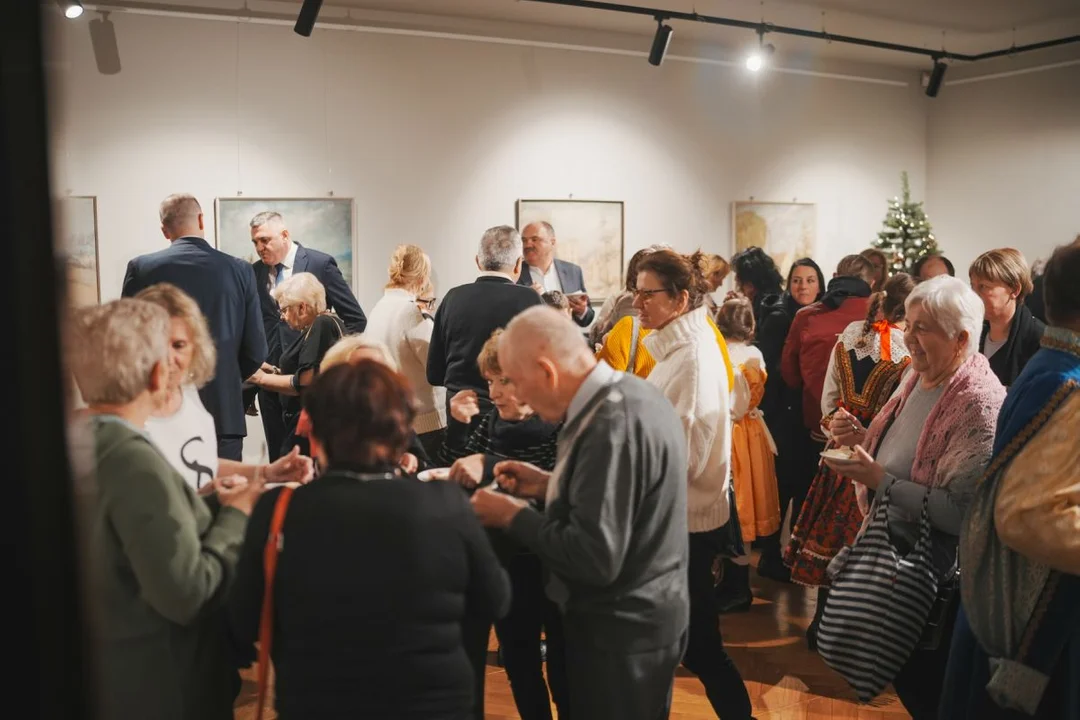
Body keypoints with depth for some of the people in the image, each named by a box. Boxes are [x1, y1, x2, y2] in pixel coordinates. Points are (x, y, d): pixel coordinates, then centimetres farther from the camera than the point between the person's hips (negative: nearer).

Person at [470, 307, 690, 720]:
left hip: (620, 631, -9)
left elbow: (595, 558, -29)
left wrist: (514, 516, -18)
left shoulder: (610, 425, -28)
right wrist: (549, 485, 5)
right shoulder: (635, 394, 3)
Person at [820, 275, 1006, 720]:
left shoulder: (981, 405, -25)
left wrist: (879, 480, -28)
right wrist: (859, 438, -5)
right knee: (897, 669, 23)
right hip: (890, 551, 8)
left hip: (936, 578, -8)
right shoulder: (917, 378, 2)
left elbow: (960, 511, -29)